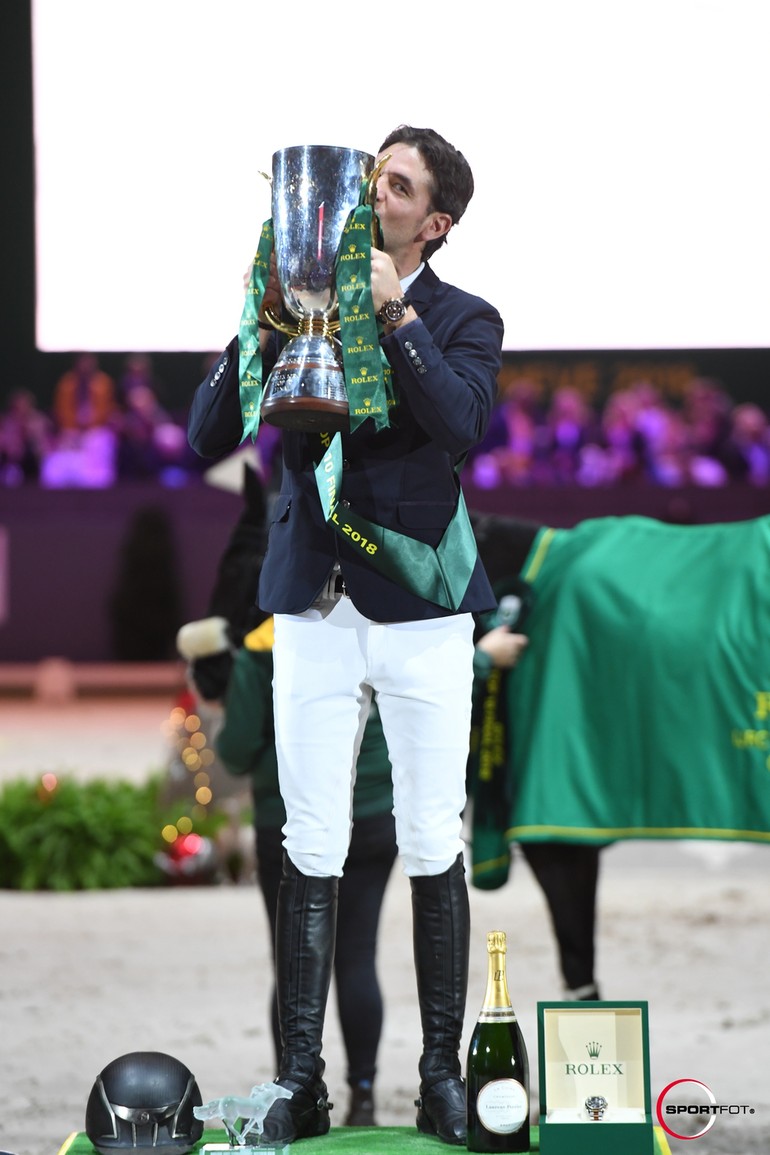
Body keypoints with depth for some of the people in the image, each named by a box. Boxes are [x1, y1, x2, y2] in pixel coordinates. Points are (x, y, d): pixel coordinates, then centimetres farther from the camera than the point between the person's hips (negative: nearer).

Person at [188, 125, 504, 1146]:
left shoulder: (463, 322, 4)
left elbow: (462, 424, -17)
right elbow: (208, 438, 2)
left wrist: (393, 313, -17)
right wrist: (262, 327, -10)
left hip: (421, 610, -2)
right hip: (313, 610, 2)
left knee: (433, 851, 1)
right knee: (311, 853, 1)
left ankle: (442, 1073, 9)